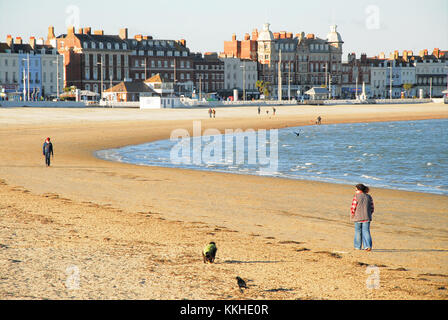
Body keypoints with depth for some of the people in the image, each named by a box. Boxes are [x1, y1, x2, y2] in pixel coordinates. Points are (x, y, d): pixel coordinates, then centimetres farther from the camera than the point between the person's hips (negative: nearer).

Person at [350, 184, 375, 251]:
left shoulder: (356, 197, -10)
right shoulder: (369, 197, 4)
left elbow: (353, 208, -11)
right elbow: (372, 209, 5)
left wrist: (352, 216, 4)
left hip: (358, 218, -3)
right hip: (367, 218, 3)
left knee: (358, 232, 10)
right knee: (366, 231, 4)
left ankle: (358, 247, 17)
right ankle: (368, 246, -9)